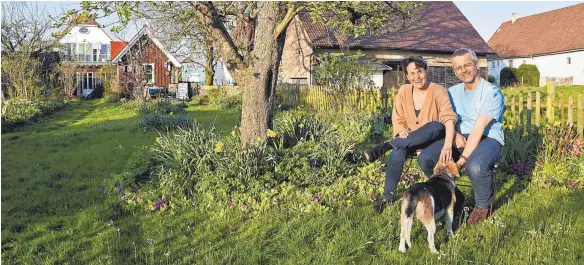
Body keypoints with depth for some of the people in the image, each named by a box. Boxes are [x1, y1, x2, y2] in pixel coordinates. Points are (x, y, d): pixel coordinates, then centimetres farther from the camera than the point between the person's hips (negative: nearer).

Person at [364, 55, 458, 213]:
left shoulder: (438, 91, -12)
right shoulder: (404, 91, 0)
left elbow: (449, 118, -23)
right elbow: (398, 118, 5)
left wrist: (448, 145, -38)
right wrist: (402, 131, -19)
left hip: (434, 139, -2)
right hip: (412, 140, 3)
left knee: (436, 126, -36)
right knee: (398, 152, -31)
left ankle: (385, 147, -38)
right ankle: (388, 195, -25)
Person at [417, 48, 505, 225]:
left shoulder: (491, 92, -10)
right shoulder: (453, 92, 12)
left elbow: (479, 128, -19)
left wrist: (463, 159, -26)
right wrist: (455, 134, -12)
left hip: (488, 138, -6)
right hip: (461, 137, 6)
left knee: (475, 167, -40)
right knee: (425, 158, -19)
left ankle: (484, 205, -5)